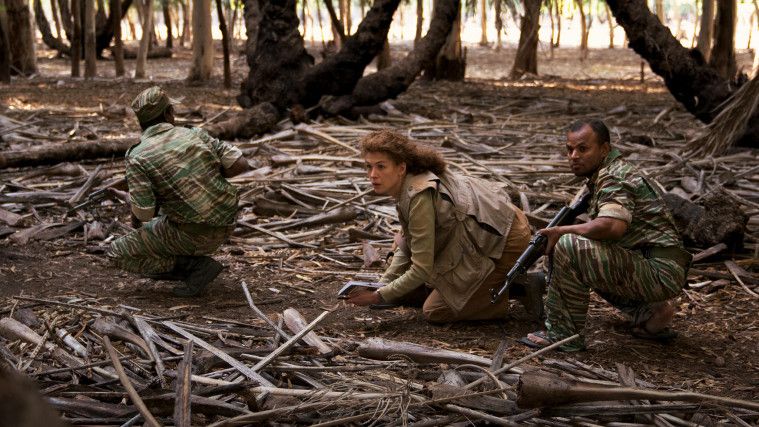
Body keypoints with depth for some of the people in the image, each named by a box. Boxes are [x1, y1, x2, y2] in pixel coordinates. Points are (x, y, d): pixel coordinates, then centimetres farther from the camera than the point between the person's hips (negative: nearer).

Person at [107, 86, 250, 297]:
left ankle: (194, 266, -2)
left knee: (118, 252, 7)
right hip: (223, 229, 6)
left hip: (192, 235, -6)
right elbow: (240, 164, -4)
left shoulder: (137, 156, -10)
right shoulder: (196, 134, 2)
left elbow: (144, 213, -16)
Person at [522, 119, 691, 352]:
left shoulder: (613, 177, -14)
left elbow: (612, 226, -32)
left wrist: (561, 231, -18)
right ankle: (649, 311, 18)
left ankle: (562, 334, -10)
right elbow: (598, 228, 21)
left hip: (661, 271, -11)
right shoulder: (602, 175, 18)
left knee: (570, 247, -21)